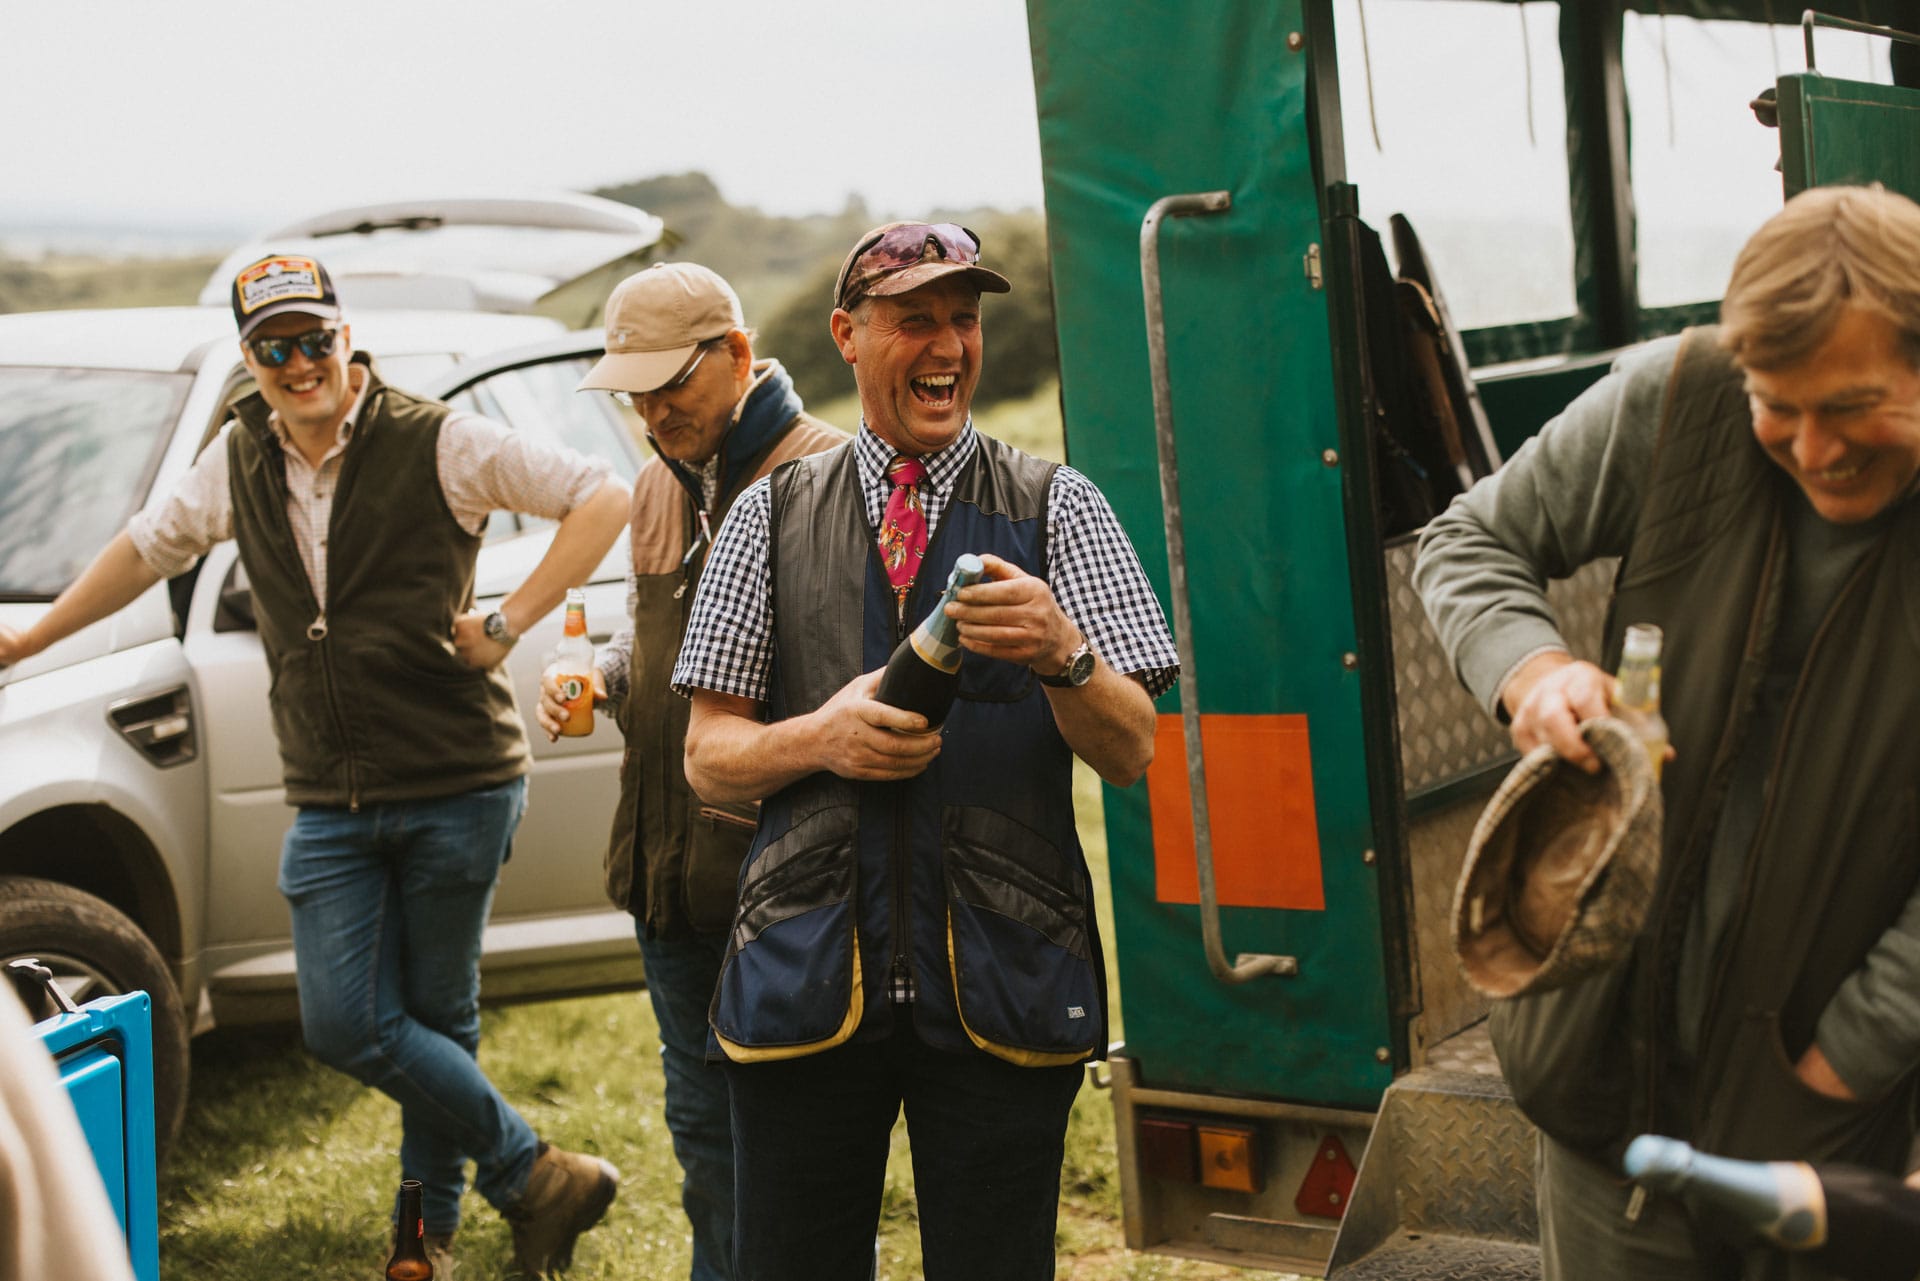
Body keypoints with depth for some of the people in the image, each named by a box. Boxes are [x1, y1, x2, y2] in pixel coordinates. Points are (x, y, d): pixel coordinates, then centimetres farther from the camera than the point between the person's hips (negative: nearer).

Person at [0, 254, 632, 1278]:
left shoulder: (437, 444, -7)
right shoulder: (239, 461, 9)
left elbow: (601, 497, -7)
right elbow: (148, 547, 25)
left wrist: (507, 625, -11)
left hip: (455, 788, -4)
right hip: (329, 806, 4)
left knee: (436, 1020, 3)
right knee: (342, 1022, -5)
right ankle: (535, 1177, 10)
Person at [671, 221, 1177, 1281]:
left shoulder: (1058, 509, 6)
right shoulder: (771, 516, 9)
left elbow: (1129, 752, -1)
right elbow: (708, 756, 8)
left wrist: (1062, 651, -22)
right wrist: (822, 736, -13)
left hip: (1003, 983, -1)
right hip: (807, 979, 1)